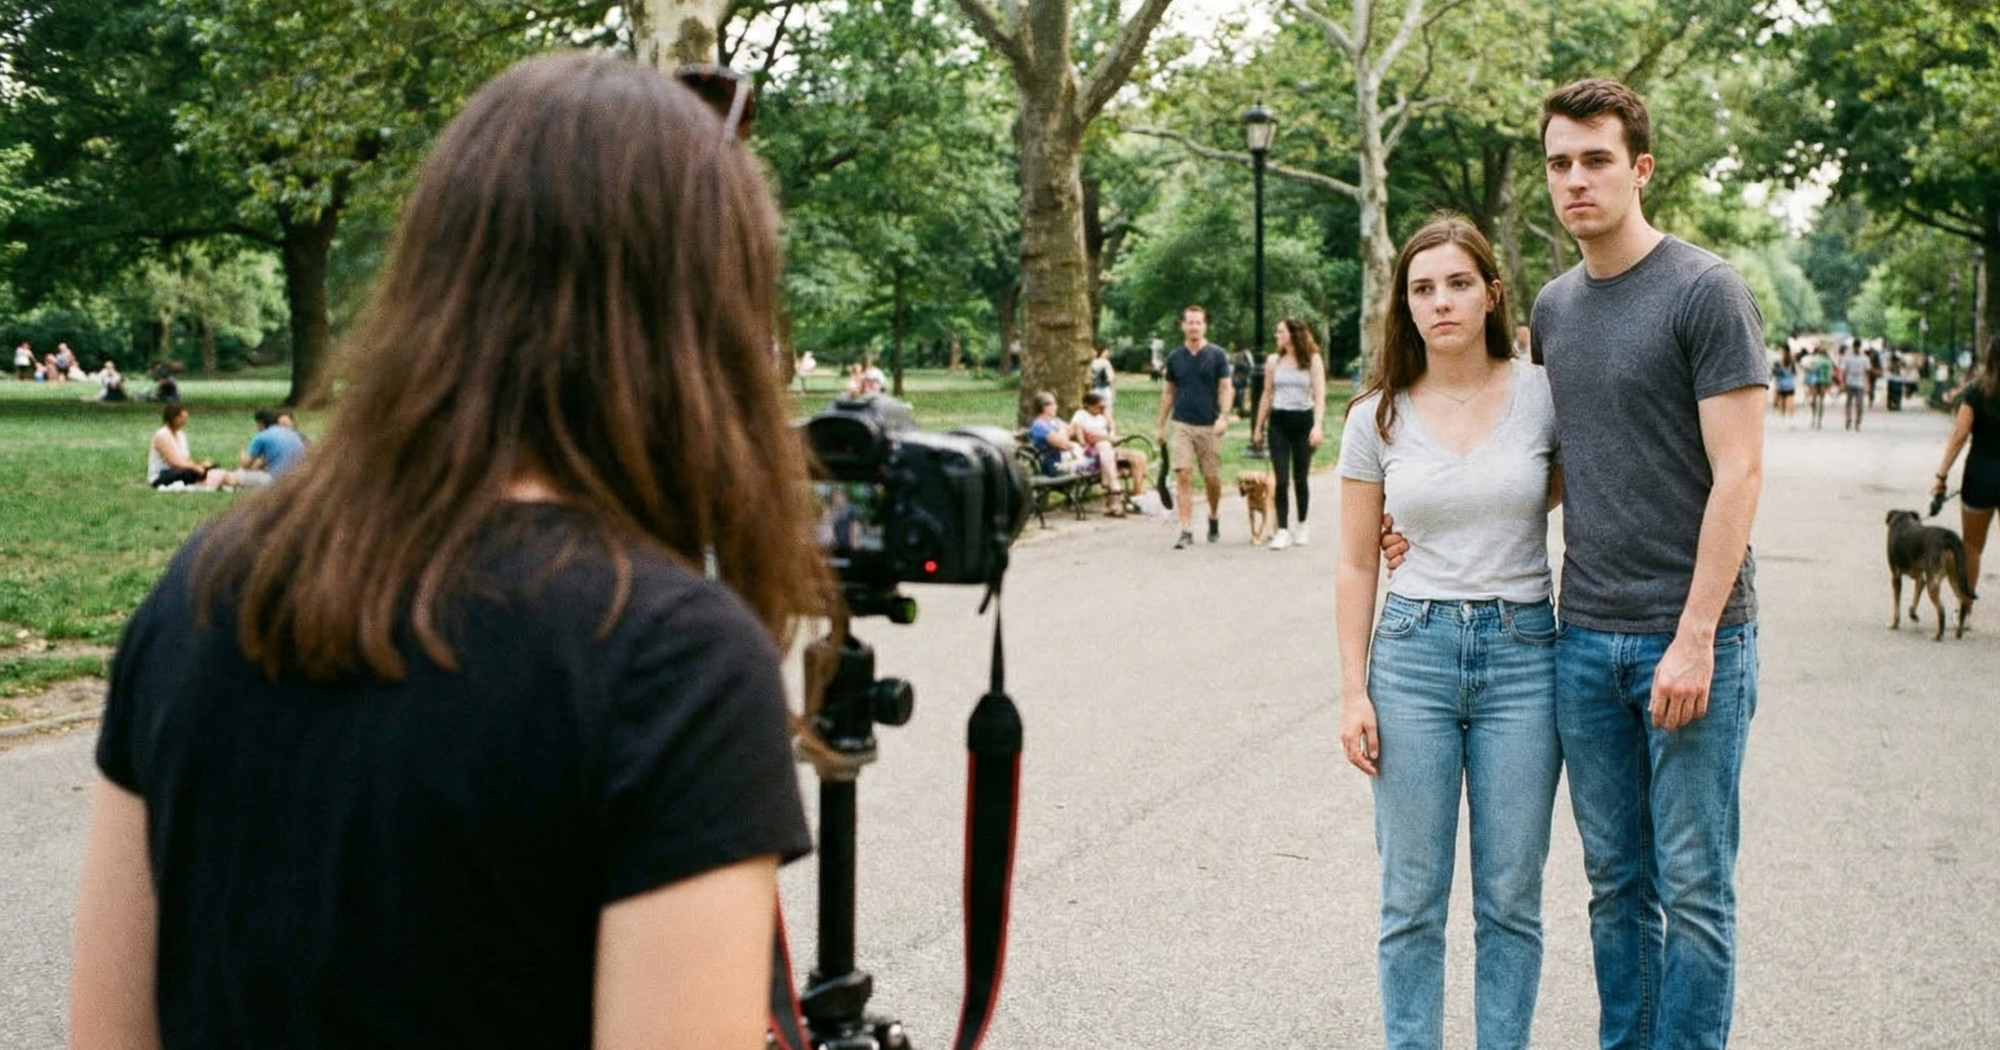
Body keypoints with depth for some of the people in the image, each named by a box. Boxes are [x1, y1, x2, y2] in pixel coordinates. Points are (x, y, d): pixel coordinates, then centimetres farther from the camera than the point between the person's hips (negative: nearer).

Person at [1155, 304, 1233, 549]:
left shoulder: (1217, 355, 0)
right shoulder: (1175, 357, 7)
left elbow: (1227, 388, -3)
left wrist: (1223, 416, -19)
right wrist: (1160, 425, 12)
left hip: (1209, 425, -1)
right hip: (1182, 425, 1)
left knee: (1212, 478, 6)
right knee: (1183, 476, -10)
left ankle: (1214, 517, 34)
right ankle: (1186, 531, -10)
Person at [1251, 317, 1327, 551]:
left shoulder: (1313, 360, -1)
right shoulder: (1273, 361, 7)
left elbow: (1319, 395, -6)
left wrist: (1318, 425, -17)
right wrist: (1258, 427, 13)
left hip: (1303, 421, -2)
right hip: (1278, 421, 2)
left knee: (1301, 478, 8)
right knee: (1281, 479, -6)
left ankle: (1302, 527, 25)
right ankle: (1283, 530, -5)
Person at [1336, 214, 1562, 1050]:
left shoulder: (1541, 394, -2)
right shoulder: (1378, 417, 1)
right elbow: (1355, 566, 5)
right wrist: (1353, 690, 0)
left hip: (1522, 652, 0)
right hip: (1413, 649, 1)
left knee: (1510, 901, 8)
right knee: (1411, 899, 7)